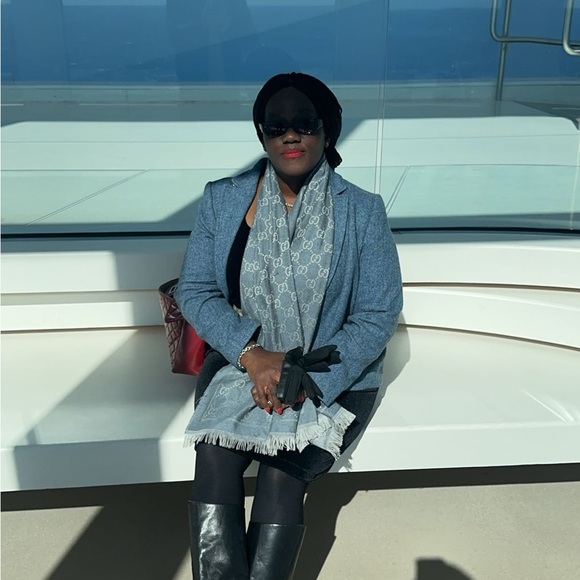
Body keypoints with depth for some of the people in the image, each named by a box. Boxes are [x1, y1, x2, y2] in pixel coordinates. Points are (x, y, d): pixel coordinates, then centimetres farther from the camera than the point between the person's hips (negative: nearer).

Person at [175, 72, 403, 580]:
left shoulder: (363, 212, -3)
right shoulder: (222, 200, 3)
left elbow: (378, 315, -6)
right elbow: (195, 290, 1)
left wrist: (305, 381, -17)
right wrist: (252, 354, -16)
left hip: (335, 377, -1)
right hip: (240, 363, 2)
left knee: (283, 474, -24)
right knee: (214, 459, -24)